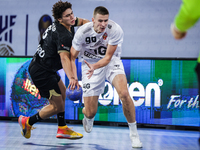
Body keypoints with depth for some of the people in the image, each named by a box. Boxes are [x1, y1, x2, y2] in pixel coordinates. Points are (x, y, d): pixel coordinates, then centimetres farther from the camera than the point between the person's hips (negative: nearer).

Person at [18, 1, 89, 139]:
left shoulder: (64, 24, 2)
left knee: (62, 92, 24)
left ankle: (62, 129, 31)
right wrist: (71, 77, -56)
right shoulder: (64, 36, -27)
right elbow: (64, 58, -42)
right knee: (57, 106, -5)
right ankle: (27, 122, 13)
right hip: (41, 71, -11)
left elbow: (81, 21, 24)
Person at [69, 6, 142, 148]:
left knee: (124, 93, -29)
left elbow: (108, 57, -20)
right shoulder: (83, 32, -20)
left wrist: (95, 66, -40)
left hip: (111, 61, 0)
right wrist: (73, 77, -26)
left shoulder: (115, 30, -24)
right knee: (91, 112, -5)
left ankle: (134, 134, -12)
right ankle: (87, 117, 39)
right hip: (90, 64, 0)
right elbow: (72, 57, -11)